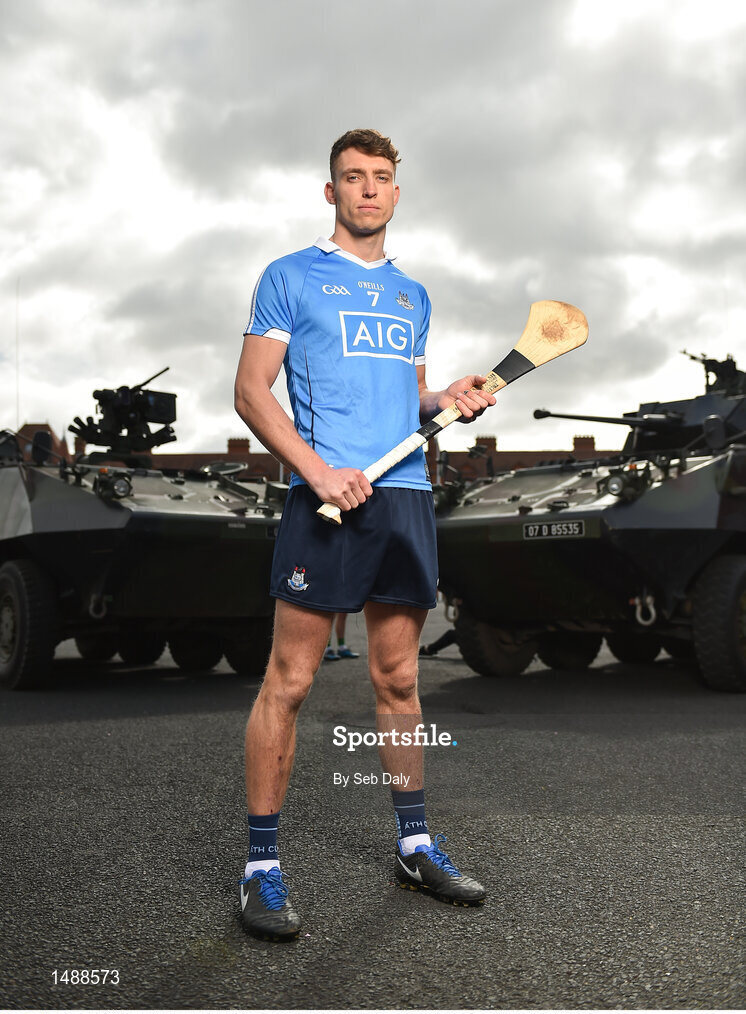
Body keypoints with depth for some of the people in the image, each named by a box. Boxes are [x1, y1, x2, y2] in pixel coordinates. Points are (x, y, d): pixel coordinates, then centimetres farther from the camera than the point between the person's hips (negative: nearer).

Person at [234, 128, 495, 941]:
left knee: (398, 680, 12)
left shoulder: (412, 295, 21)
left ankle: (414, 845, 23)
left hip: (407, 496, 6)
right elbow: (251, 393, -3)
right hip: (327, 497, -5)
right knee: (289, 682, -5)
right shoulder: (291, 277, 4)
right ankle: (261, 865, 5)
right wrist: (319, 471, -16)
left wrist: (448, 400, 5)